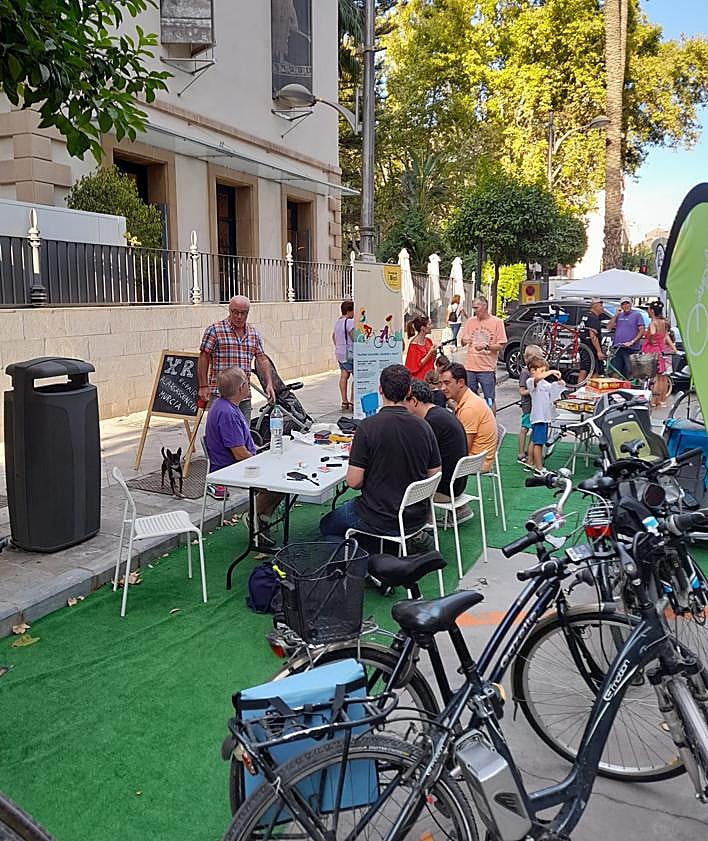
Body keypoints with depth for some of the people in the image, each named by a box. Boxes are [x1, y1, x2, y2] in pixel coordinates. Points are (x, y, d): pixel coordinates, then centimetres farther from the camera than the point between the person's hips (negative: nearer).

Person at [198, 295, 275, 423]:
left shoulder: (254, 334, 14)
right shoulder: (214, 330, -1)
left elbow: (262, 360, 13)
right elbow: (204, 359, -2)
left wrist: (269, 384, 2)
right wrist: (203, 386, -8)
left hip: (244, 396, 5)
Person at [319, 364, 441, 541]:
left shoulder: (368, 426, -19)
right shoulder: (424, 427, -6)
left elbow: (353, 481, -17)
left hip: (379, 520, -6)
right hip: (417, 518, 6)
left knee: (327, 526, 21)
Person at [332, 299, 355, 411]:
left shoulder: (338, 321, 13)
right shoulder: (350, 322, -16)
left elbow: (333, 336, 24)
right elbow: (354, 337, -22)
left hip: (339, 352, 9)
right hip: (350, 353, -9)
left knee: (344, 376, 10)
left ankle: (344, 402, 10)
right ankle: (352, 402, -7)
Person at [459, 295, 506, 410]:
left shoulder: (497, 322, -2)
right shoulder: (470, 321, 9)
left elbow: (501, 345, -5)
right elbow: (462, 342, 12)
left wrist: (486, 346, -21)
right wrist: (464, 341, -12)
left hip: (487, 368, -4)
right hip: (470, 367, 4)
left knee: (490, 400, 2)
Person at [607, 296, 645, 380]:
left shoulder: (637, 315, 3)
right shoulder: (619, 315, 18)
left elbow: (642, 331, -3)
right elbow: (609, 327, 9)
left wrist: (632, 342, -14)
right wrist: (616, 315, 1)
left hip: (631, 349, -5)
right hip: (617, 348, 5)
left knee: (628, 374, -5)